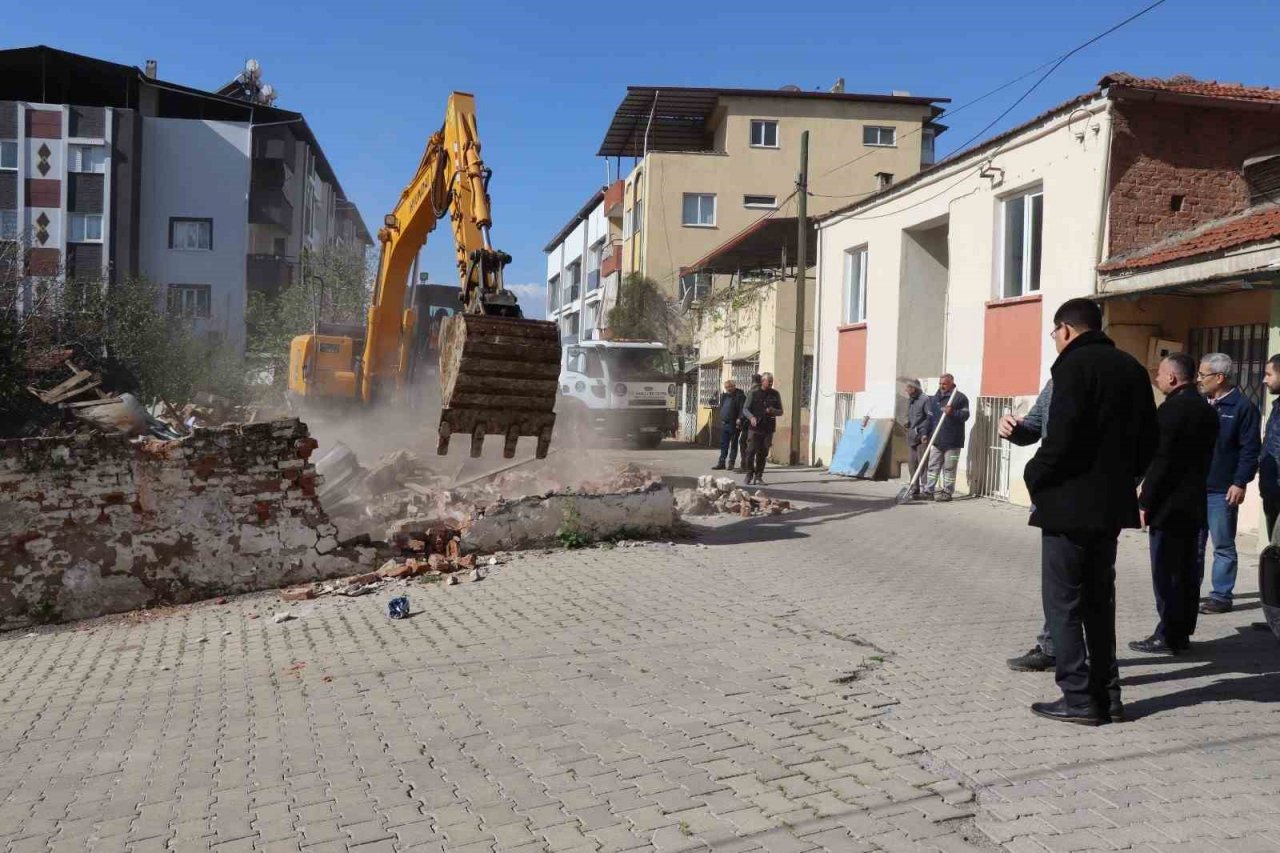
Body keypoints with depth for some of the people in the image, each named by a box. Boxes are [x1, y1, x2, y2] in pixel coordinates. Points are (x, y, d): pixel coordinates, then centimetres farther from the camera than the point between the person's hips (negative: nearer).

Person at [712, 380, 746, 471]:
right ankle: (721, 463, 11)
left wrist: (739, 419, -23)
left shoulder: (739, 396, -7)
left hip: (734, 425, -7)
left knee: (733, 444, 3)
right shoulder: (724, 396, 15)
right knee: (723, 444, 8)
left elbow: (742, 408, -14)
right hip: (724, 423, 7)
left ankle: (731, 463, 8)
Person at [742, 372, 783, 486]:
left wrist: (773, 411, -9)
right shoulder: (754, 393, 1)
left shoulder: (775, 394, 10)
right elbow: (745, 408, 1)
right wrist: (751, 417, -19)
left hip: (768, 429, 3)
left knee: (763, 454, 5)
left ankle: (758, 477, 12)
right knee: (751, 452, -7)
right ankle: (749, 476, 3)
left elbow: (780, 411, 14)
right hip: (755, 428, -3)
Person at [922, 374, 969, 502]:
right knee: (933, 466, 7)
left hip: (952, 441, -6)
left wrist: (953, 413, -27)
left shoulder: (960, 398, -2)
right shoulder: (934, 398, 16)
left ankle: (947, 492, 5)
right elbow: (930, 417, 18)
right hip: (936, 440, 6)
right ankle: (929, 491, 12)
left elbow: (965, 415, -10)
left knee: (949, 468, 0)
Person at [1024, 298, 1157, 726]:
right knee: (1099, 598, 16)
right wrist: (1124, 476, 19)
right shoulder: (1132, 368, 12)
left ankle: (1078, 698, 2)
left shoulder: (1074, 365, -13)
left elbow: (1062, 437, -21)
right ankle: (1106, 694, 21)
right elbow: (1148, 438, 14)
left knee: (1063, 600, 1)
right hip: (1112, 502, 8)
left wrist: (1034, 475, -6)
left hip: (1070, 502, -8)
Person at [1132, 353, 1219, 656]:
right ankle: (1182, 632, 19)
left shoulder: (1171, 410, -17)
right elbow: (1205, 458, 15)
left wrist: (1145, 502, -13)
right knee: (1186, 571, 13)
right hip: (1194, 504, 9)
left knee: (1165, 573, -3)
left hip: (1169, 505, -9)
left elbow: (1160, 461, -19)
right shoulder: (1206, 409, 11)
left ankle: (1168, 636, 1)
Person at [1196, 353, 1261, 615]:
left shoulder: (1243, 406, -7)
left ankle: (1221, 596, 9)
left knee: (1223, 546, 3)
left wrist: (1240, 483, -16)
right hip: (1194, 487, 6)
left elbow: (1250, 450, -10)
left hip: (1221, 490, -6)